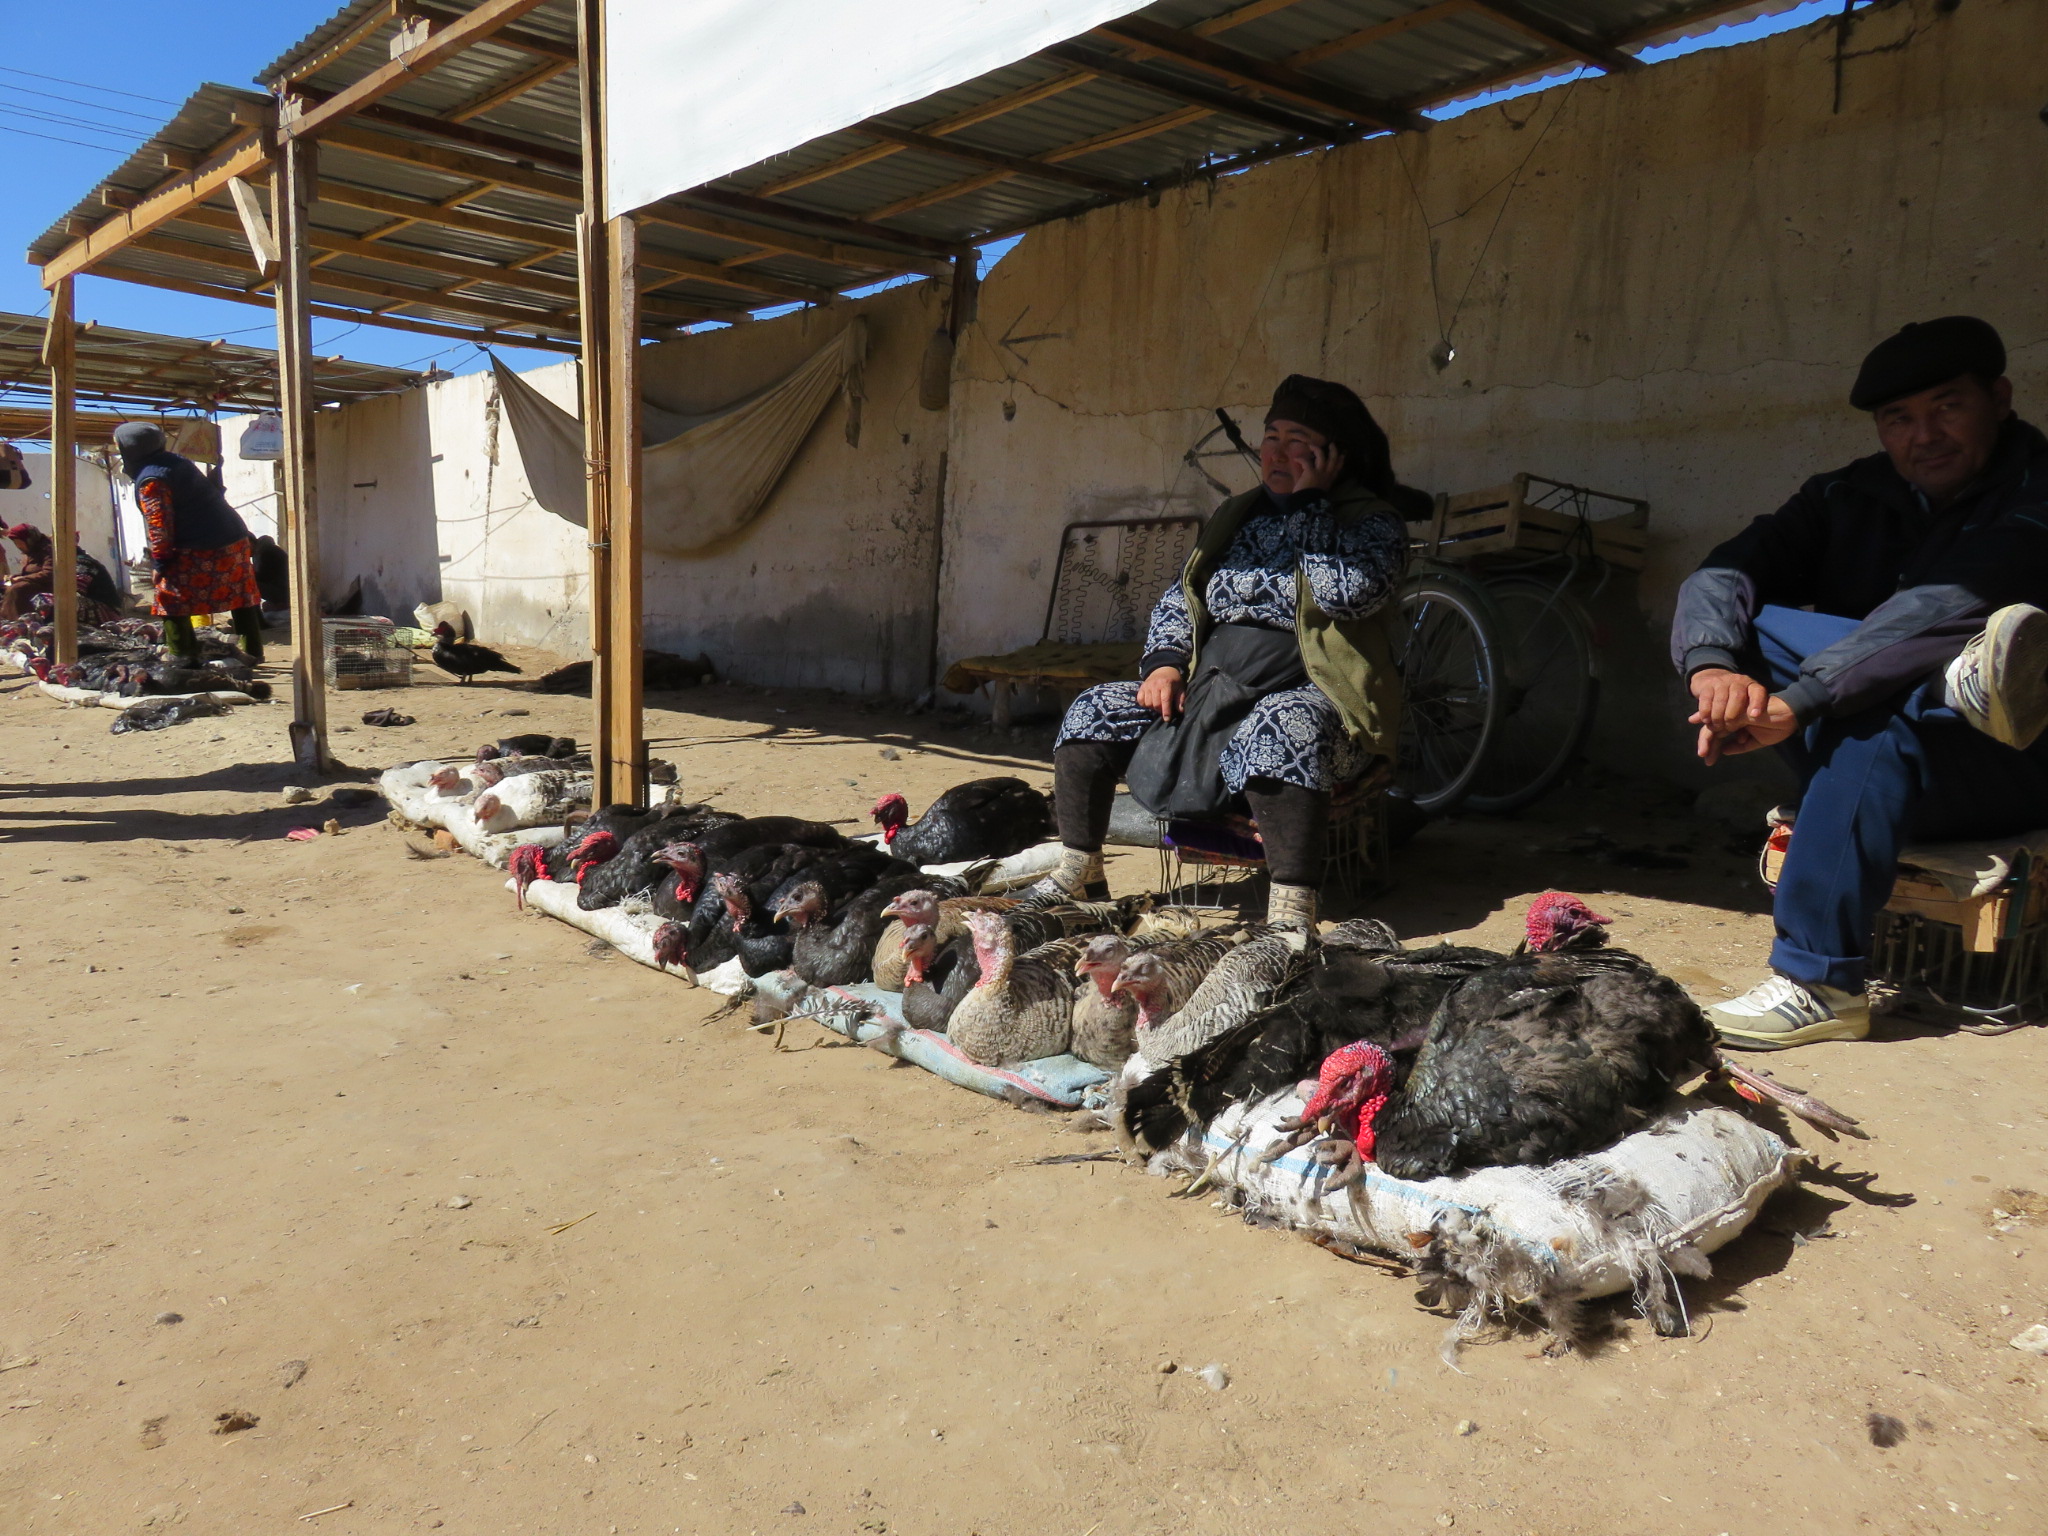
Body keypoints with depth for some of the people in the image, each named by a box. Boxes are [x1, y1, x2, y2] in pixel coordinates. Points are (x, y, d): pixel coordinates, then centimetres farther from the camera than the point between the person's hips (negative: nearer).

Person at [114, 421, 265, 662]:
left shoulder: (150, 481, -12)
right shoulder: (176, 460, 14)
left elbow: (159, 527, -15)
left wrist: (159, 563, -5)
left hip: (201, 552, -9)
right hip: (236, 538, 9)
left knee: (169, 596, 3)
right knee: (241, 596, 14)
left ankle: (182, 654, 3)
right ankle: (252, 650, 22)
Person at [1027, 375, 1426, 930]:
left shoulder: (1373, 522, 0)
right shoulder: (1236, 516, 18)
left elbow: (1347, 593, -22)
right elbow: (1178, 596, 21)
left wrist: (1310, 503, -12)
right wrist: (1164, 661, 2)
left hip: (1307, 694, -6)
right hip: (1208, 688, 6)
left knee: (1281, 727, -41)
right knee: (1094, 711, -6)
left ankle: (1292, 908, -38)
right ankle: (1077, 873, 3)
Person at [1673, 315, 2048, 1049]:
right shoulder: (1849, 498, 7)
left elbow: (1953, 601, -28)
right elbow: (1721, 574, -8)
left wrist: (1796, 701, -39)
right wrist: (1714, 668, -31)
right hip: (1850, 753, 4)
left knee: (1880, 722, -36)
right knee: (1751, 626, -14)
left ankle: (1820, 986, -31)